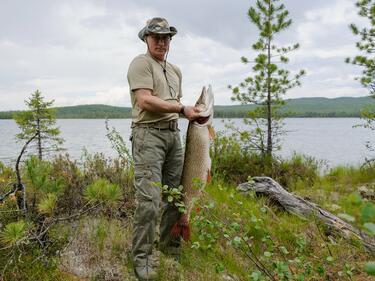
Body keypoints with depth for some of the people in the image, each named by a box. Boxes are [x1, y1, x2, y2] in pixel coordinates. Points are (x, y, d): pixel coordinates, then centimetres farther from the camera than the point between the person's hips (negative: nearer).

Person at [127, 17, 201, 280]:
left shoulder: (175, 70, 23)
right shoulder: (141, 63, -2)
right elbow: (145, 101, -15)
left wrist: (194, 114, 11)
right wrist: (182, 109, -12)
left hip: (174, 133, 8)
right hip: (148, 133, -7)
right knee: (149, 198, -12)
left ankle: (170, 245, 27)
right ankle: (142, 258, 2)